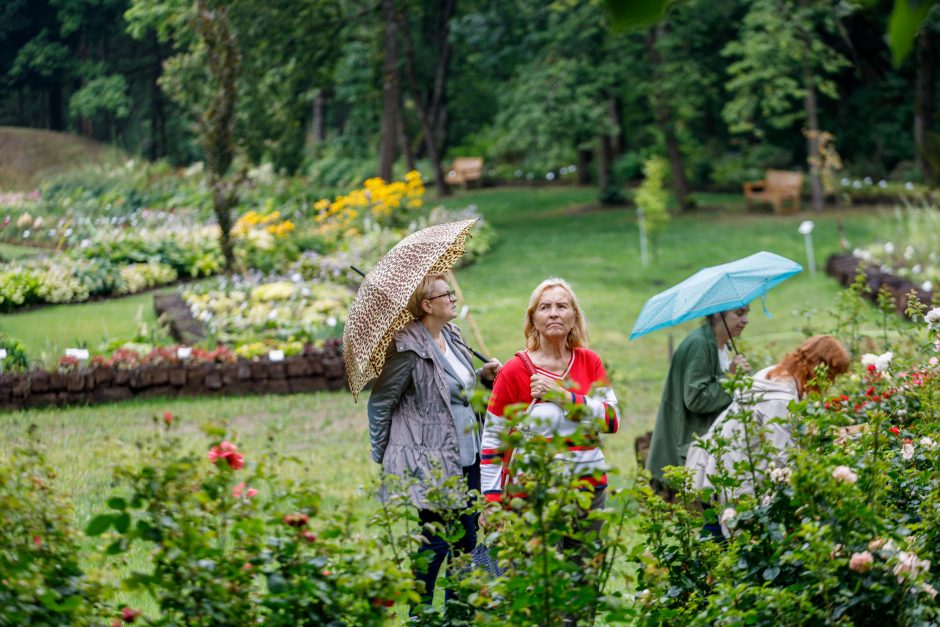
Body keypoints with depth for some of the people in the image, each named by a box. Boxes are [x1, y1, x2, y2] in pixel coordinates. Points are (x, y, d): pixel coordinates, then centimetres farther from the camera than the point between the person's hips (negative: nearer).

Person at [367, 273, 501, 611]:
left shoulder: (452, 336, 11)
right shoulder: (408, 348, -14)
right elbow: (380, 402, -9)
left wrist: (483, 376, 5)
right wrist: (381, 455, -5)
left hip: (466, 456, 8)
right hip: (431, 464, -8)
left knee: (467, 539, 12)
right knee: (435, 542, -5)